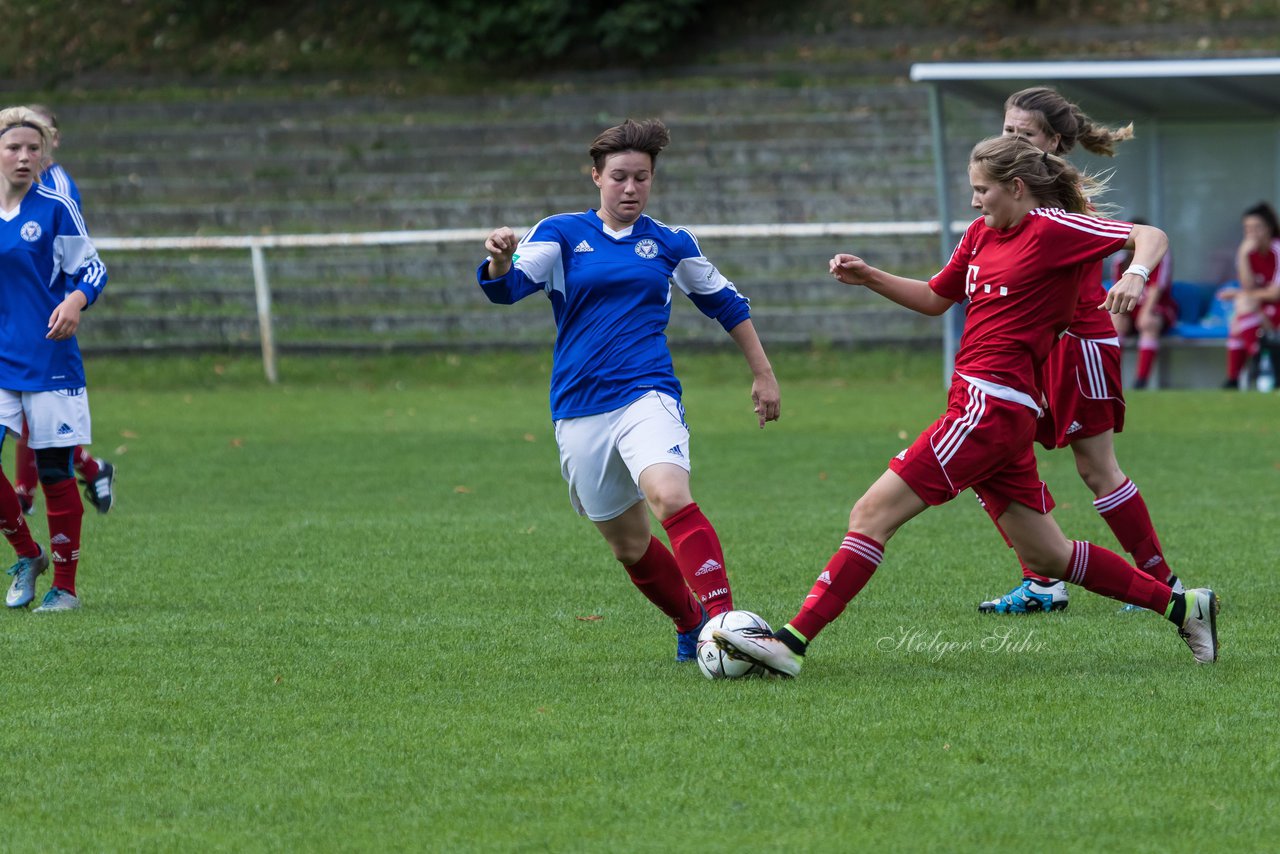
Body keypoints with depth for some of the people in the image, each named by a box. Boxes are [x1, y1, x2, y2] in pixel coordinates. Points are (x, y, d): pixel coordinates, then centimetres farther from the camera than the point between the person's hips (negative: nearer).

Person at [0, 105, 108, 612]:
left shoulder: (55, 209, -4)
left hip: (48, 360, -3)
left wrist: (75, 302, -22)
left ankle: (65, 586, 13)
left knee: (54, 471, 1)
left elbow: (91, 269, -3)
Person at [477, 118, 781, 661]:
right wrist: (501, 259, -34)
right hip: (579, 409, 2)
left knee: (670, 496, -30)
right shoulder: (562, 235, 5)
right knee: (627, 544, 8)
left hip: (647, 396, -2)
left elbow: (726, 304, 23)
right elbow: (508, 286, -10)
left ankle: (722, 620, -36)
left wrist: (763, 374, 21)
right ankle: (691, 625, 30)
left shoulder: (669, 244, 10)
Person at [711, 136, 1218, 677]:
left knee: (873, 513, -13)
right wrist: (868, 278, 16)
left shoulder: (1053, 228, -6)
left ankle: (791, 642, -16)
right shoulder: (981, 234, 17)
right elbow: (935, 298, 29)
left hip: (992, 405, -9)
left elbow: (1150, 237, -7)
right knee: (1045, 557, 13)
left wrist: (1134, 275, -27)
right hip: (980, 405, 9)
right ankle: (1181, 606, 20)